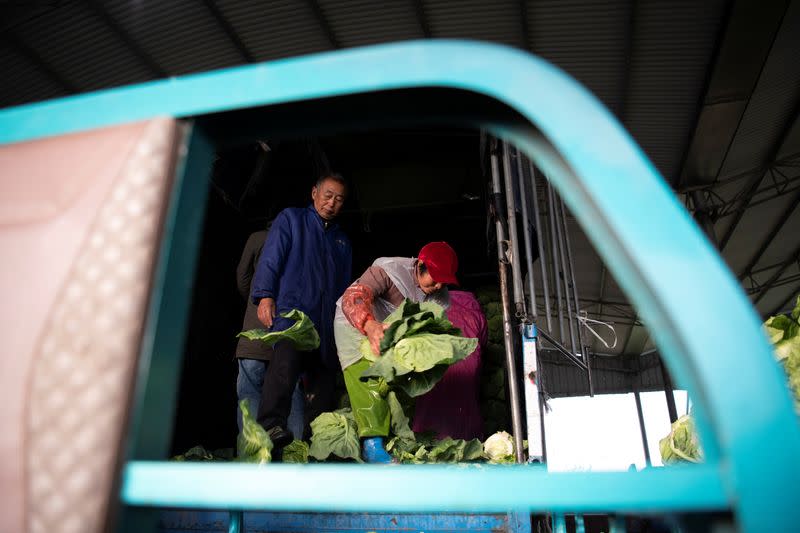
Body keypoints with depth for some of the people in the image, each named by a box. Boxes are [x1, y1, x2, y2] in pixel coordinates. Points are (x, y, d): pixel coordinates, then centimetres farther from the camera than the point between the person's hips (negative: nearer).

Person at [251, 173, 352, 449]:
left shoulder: (342, 240, 29)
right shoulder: (291, 219, 15)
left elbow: (345, 284, 29)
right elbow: (271, 258, 3)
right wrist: (265, 295, -11)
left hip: (327, 319, 6)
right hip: (291, 309, -5)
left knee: (325, 374, -1)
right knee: (286, 361, -29)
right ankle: (271, 425, -32)